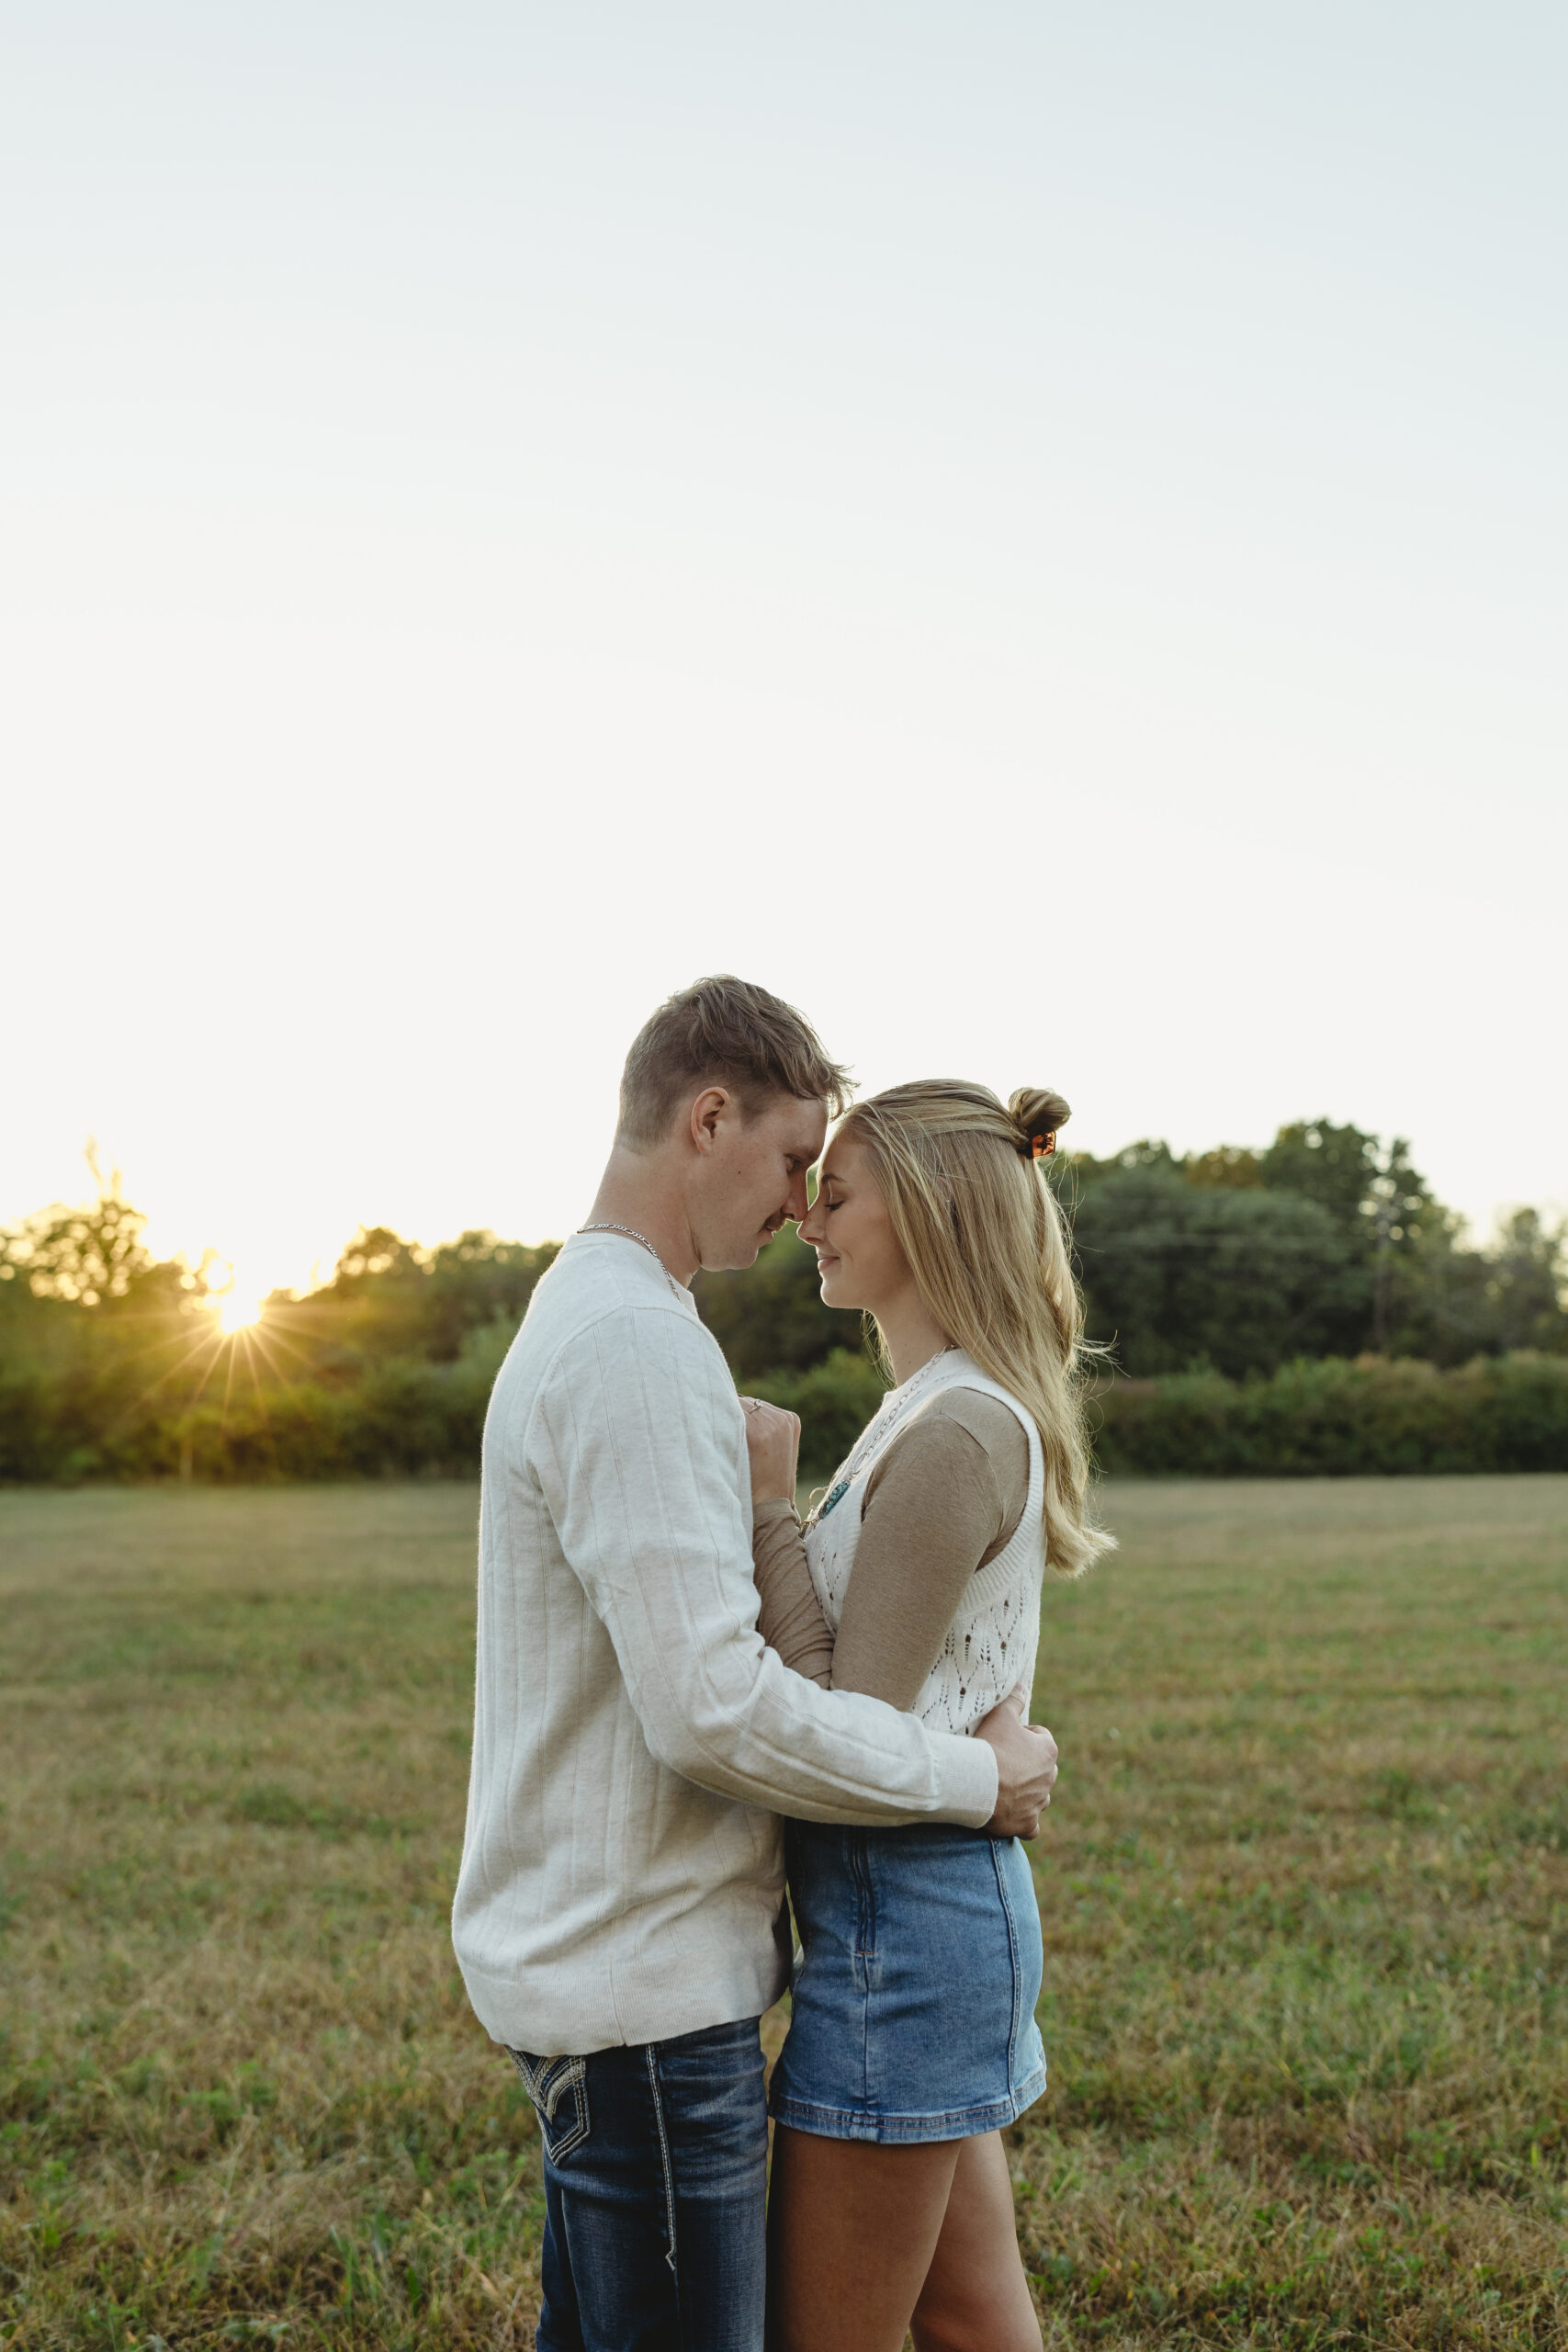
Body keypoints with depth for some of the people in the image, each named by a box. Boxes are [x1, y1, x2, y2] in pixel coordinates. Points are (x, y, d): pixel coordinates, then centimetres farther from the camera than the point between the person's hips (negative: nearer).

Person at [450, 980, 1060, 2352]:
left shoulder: (584, 1316, 14)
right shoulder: (637, 1348, -20)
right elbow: (714, 1709, -26)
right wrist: (976, 1779, -14)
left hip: (596, 1965, 10)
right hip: (645, 1984, -10)